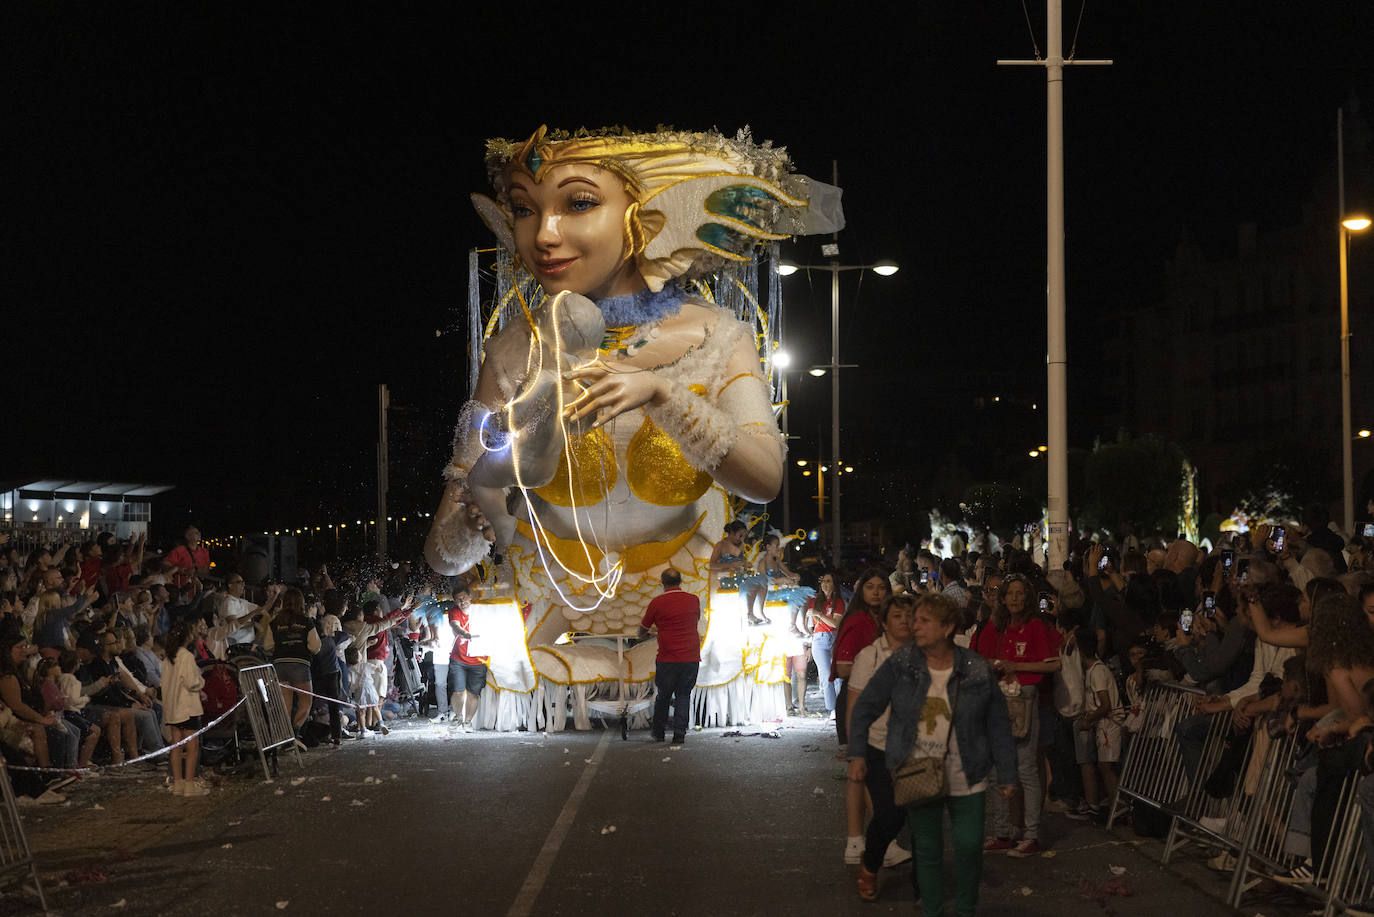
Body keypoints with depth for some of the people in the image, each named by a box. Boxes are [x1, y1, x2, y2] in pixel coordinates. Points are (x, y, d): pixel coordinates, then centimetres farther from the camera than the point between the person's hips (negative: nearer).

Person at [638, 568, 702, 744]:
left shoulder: (657, 602, -5)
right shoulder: (694, 600, 4)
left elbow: (642, 631, 7)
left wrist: (645, 634, 30)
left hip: (667, 660, -2)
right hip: (692, 658, 2)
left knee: (663, 696, 15)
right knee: (683, 696, 11)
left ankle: (658, 732, 24)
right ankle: (679, 734, 4)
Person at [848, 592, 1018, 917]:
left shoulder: (978, 670, -8)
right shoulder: (899, 665, -7)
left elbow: (998, 725, -2)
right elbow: (865, 707, 0)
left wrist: (1007, 776, -2)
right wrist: (857, 755, -5)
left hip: (966, 778, 0)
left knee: (969, 845, 1)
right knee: (927, 850, 9)